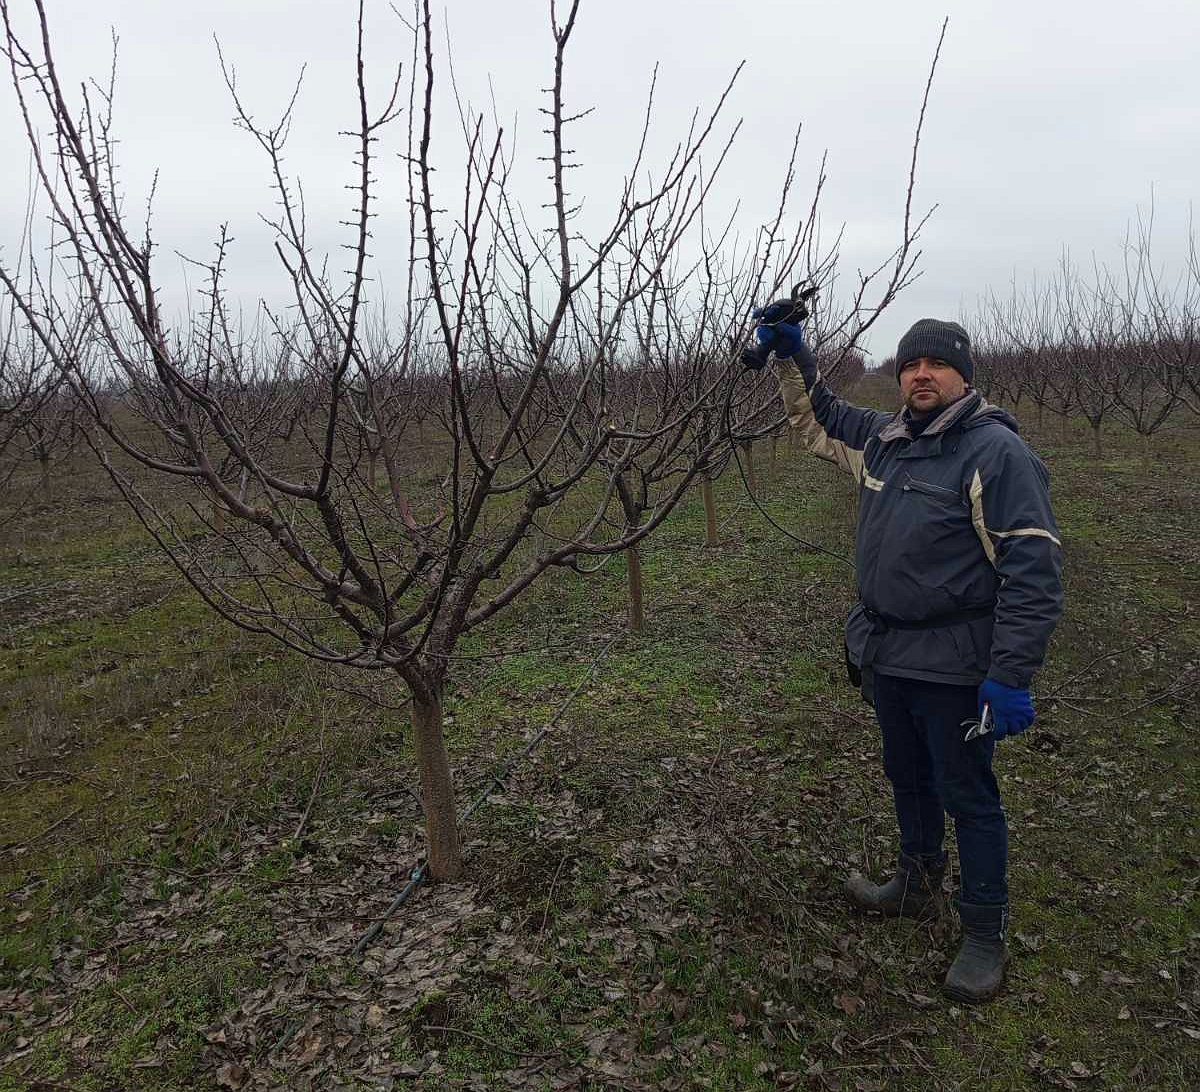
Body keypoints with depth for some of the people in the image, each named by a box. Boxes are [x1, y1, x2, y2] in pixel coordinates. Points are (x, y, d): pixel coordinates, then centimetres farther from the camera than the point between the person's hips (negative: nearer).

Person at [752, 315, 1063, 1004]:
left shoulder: (997, 453, -17)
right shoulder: (883, 440, 6)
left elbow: (1034, 571, -21)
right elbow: (819, 419, 26)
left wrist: (1010, 676, -25)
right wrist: (793, 355, 12)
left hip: (953, 669, -7)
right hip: (884, 656, 7)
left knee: (967, 797, 6)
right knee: (907, 778, 22)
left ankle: (986, 933, 23)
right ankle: (917, 887, 43)